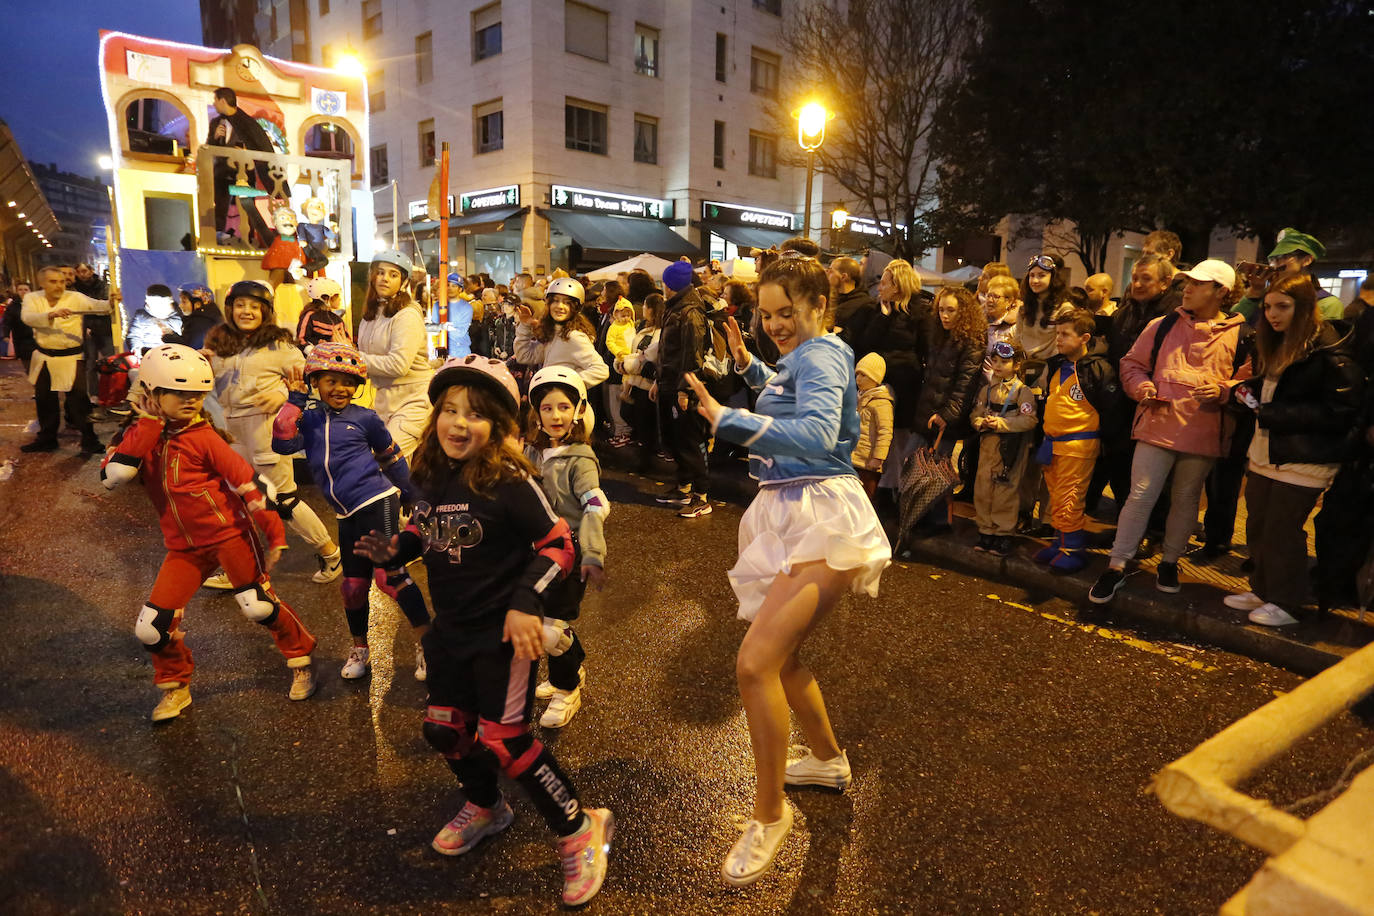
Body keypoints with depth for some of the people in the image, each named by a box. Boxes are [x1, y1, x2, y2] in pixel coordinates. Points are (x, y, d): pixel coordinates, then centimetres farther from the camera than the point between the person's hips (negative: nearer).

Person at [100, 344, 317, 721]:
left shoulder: (203, 436, -10)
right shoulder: (140, 435, 2)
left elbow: (247, 482, -10)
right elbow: (111, 477, -16)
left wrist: (274, 534, -12)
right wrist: (148, 428, -17)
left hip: (230, 532, -4)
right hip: (184, 547, 4)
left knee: (258, 605, -10)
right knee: (152, 628, -1)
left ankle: (300, 660, 15)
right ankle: (174, 687, 25)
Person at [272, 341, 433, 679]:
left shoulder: (364, 418, 0)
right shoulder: (307, 417, 7)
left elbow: (392, 457, 11)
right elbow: (282, 444, -12)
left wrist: (411, 495, 17)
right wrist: (294, 400, -10)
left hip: (377, 502, -4)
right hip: (347, 515, 4)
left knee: (389, 574, -11)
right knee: (353, 584, 12)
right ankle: (359, 650, 31)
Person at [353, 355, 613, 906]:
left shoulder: (510, 483, -22)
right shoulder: (432, 476, -2)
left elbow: (559, 544, -19)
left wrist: (527, 602, -26)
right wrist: (393, 551, 1)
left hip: (502, 632, -7)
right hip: (451, 628, 8)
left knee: (500, 741, -5)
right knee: (444, 727, 18)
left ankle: (579, 830, 17)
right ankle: (485, 809, 47)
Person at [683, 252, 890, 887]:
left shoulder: (821, 354, -13)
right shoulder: (805, 354, 15)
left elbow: (817, 434, -32)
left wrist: (728, 419, -40)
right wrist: (748, 366, 24)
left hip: (822, 518, -10)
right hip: (788, 514, 11)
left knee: (756, 663, -19)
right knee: (779, 654, 20)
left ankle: (769, 814, 1)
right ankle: (826, 760, 44)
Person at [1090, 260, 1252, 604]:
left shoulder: (1239, 334, 1)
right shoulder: (1163, 326, 6)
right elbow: (1132, 363, 13)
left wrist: (1222, 389, -16)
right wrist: (1140, 385, -6)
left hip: (1204, 434, 0)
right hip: (1157, 425, 0)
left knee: (1186, 501, 14)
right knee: (1140, 496, -2)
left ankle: (1169, 562, 31)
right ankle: (1117, 566, 5)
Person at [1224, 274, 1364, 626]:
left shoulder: (1329, 350, -14)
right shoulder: (1274, 344, 12)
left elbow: (1338, 410, -18)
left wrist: (1272, 413, -20)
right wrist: (1248, 392, 2)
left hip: (1303, 458, -8)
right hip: (1265, 451, 8)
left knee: (1283, 530, 0)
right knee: (1257, 526, 14)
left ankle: (1285, 604, 15)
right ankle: (1262, 590, 29)